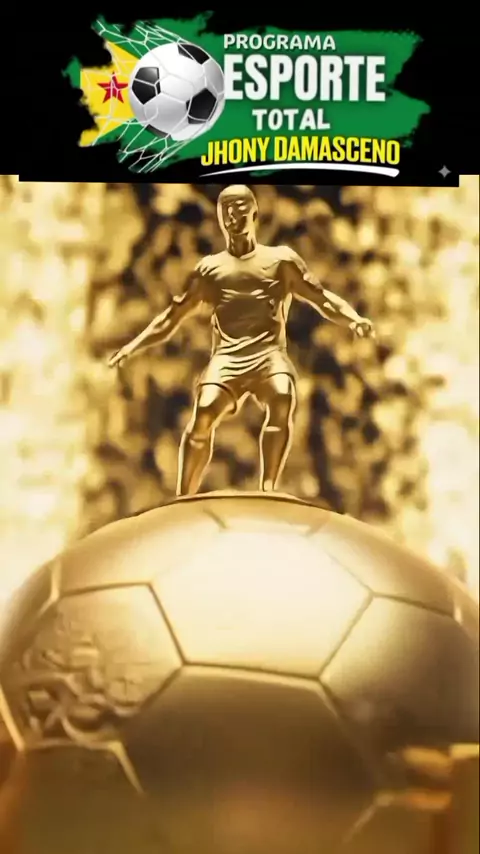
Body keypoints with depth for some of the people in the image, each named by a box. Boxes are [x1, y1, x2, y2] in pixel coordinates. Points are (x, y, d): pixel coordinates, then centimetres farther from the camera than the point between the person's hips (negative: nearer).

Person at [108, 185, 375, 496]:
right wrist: (134, 345, 13)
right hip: (227, 357, 1)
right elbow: (173, 317, 25)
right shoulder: (209, 268, 23)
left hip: (270, 353, -1)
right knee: (204, 414, -27)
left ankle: (267, 491, -32)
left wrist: (354, 319, -9)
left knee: (283, 401, -34)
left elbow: (322, 298, 11)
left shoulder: (281, 260, 19)